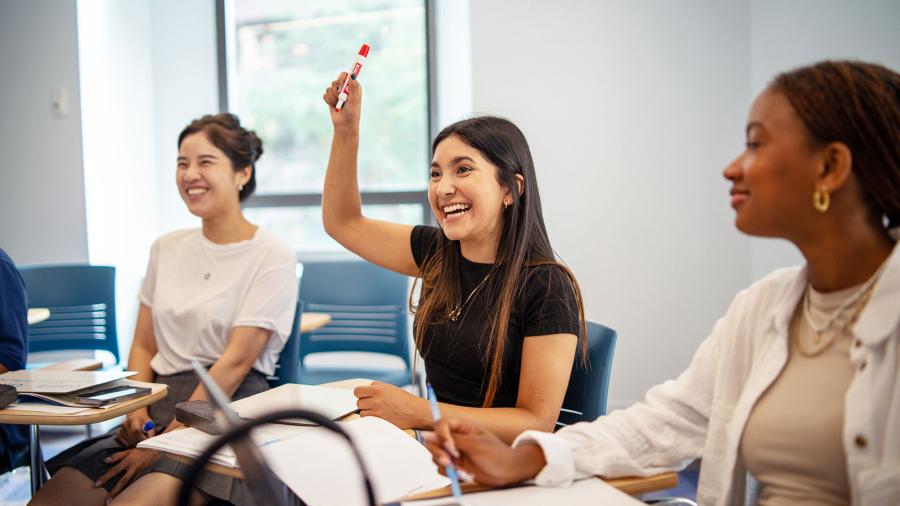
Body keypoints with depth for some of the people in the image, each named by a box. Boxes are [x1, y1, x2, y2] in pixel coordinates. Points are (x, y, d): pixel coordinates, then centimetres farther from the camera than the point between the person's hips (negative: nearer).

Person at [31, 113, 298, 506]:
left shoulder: (272, 256, -4)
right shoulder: (167, 249, 15)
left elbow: (235, 363, -11)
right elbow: (143, 346, 17)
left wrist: (166, 442, -16)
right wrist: (136, 410, -3)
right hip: (158, 405, 6)